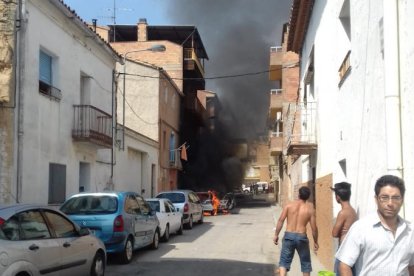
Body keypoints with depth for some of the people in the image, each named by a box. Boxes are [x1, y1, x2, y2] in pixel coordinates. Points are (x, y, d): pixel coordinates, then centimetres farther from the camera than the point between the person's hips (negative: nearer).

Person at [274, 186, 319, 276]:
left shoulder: (289, 205, 0)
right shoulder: (310, 209, -1)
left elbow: (281, 220, -4)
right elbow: (314, 228, -2)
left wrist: (276, 235, 4)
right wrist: (315, 242, 11)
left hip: (288, 236, 1)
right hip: (301, 237, 0)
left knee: (284, 261, 7)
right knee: (305, 263, 17)